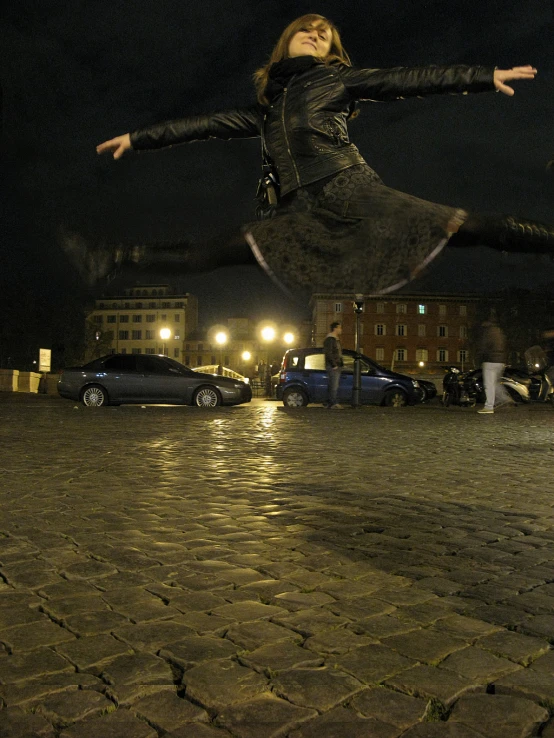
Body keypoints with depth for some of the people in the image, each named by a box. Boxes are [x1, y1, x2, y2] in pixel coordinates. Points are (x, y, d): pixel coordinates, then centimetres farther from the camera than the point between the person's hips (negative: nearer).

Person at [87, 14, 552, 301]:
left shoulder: (338, 79, 16)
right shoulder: (267, 106, 27)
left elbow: (410, 80, 10)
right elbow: (209, 124, 27)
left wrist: (487, 76, 5)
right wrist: (139, 139, 28)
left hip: (353, 193, -2)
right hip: (304, 211, 2)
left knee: (465, 227, -13)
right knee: (213, 252, -11)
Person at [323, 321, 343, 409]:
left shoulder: (336, 339, 22)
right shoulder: (329, 339, -10)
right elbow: (328, 353, -18)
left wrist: (340, 365, 16)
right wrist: (334, 365, -19)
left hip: (337, 367, 10)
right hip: (332, 367, -10)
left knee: (333, 386, 9)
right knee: (334, 386, -12)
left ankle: (329, 403, 12)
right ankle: (333, 404, -13)